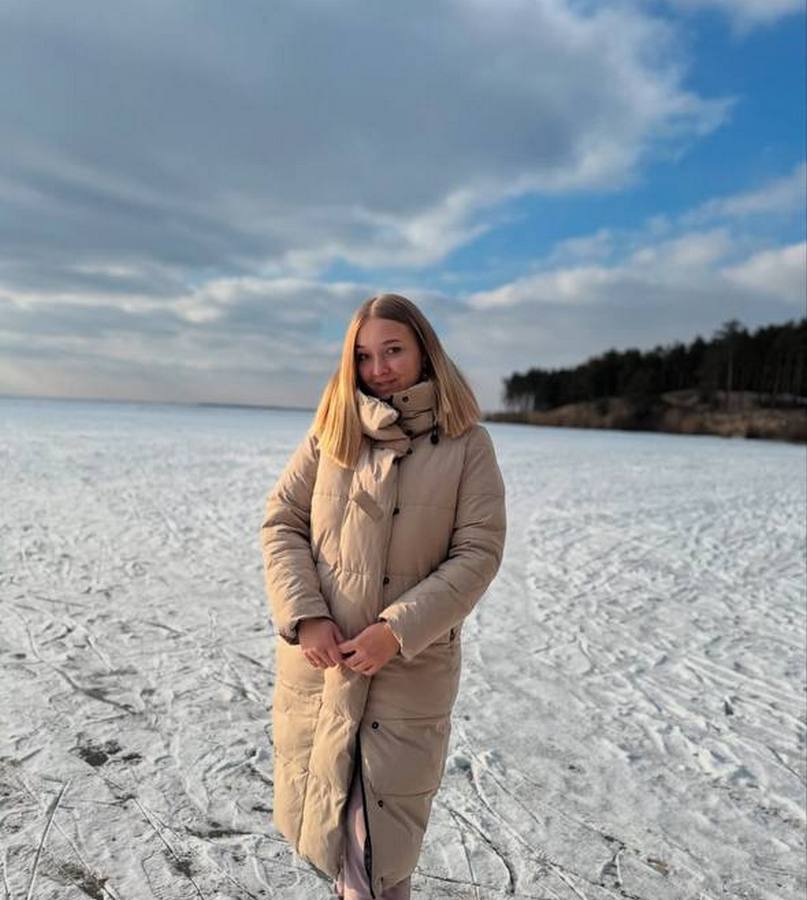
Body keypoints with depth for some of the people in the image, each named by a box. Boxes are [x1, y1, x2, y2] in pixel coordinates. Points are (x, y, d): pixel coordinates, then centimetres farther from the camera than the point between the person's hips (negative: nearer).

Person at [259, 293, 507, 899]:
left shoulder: (468, 444, -6)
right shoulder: (332, 429, 3)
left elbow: (478, 553, -10)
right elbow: (281, 522, 1)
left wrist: (398, 631, -18)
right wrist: (304, 616, -12)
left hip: (410, 670, -3)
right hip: (316, 660, 4)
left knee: (377, 849, 3)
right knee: (315, 814, 21)